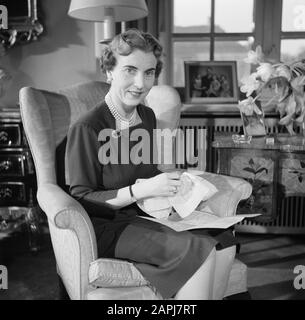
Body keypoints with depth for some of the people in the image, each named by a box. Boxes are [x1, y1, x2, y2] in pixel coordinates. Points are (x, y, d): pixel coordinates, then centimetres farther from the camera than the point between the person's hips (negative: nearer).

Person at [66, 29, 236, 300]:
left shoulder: (147, 116, 7)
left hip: (147, 215, 7)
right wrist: (141, 190, -25)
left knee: (224, 243, -13)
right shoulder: (87, 129, -17)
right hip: (107, 226, -7)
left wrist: (173, 184, -3)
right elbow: (81, 199, -15)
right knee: (199, 251, -24)